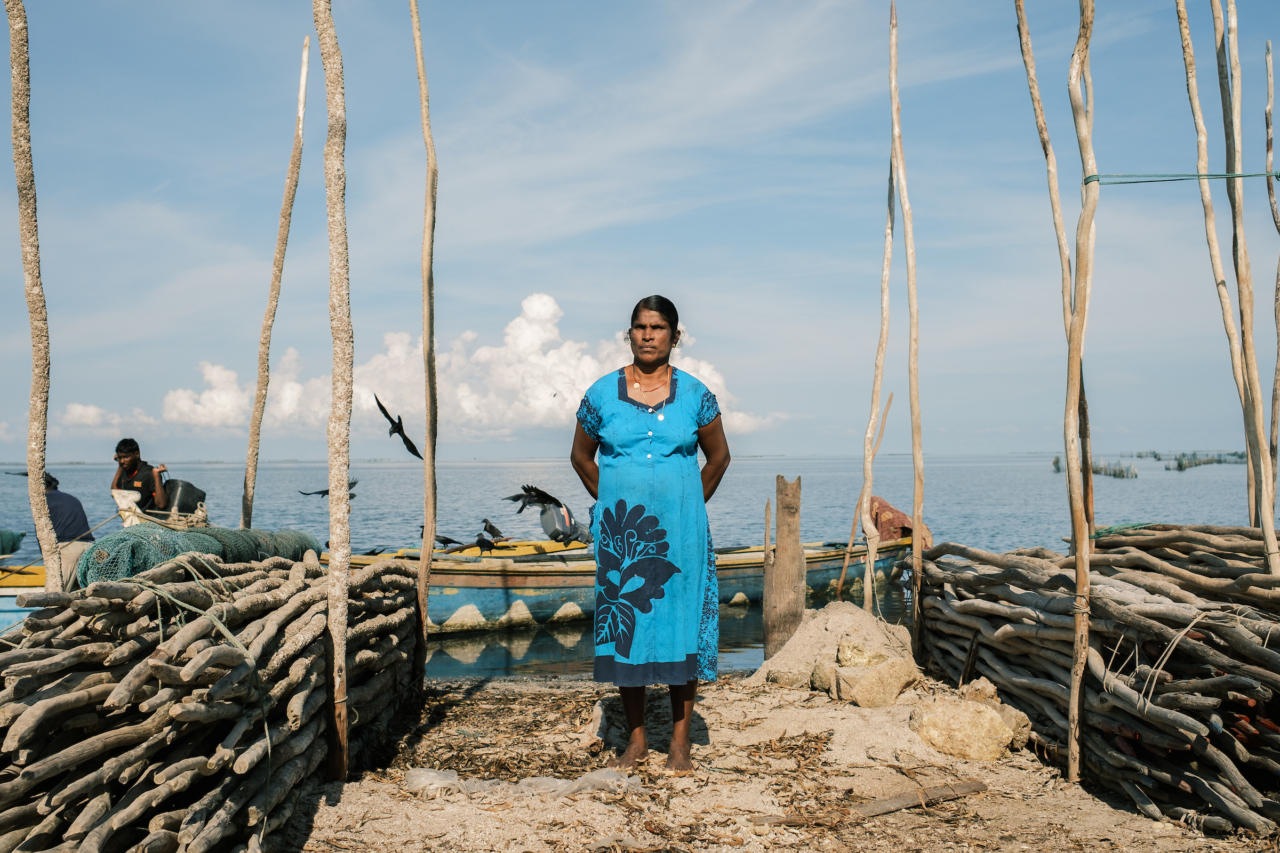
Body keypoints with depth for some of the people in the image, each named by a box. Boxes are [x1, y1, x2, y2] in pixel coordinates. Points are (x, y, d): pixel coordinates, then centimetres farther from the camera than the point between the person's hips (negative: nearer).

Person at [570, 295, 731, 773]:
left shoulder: (694, 395, 1)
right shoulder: (602, 394, 2)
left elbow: (718, 457, 13)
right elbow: (581, 456, 14)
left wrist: (688, 507, 10)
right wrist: (614, 503, 10)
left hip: (680, 532, 0)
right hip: (621, 533, 1)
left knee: (682, 627, 1)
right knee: (625, 629, 4)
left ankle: (680, 743, 13)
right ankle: (635, 741, 17)